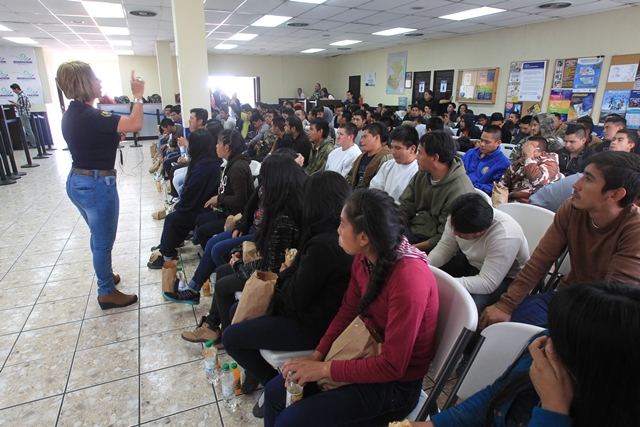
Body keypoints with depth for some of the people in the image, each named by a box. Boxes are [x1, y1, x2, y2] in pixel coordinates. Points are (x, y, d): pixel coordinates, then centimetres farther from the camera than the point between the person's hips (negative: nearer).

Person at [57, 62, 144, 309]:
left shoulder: (72, 113, 8)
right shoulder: (89, 115, -22)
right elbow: (135, 124, -27)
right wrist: (138, 96, -14)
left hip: (76, 182, 10)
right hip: (97, 185, -10)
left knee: (98, 236, 25)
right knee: (104, 241, 4)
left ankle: (104, 275, 43)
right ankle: (107, 293, 19)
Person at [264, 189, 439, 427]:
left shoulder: (408, 280, -32)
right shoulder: (365, 258, -9)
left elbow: (391, 366, -27)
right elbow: (348, 311, 5)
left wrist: (324, 369, -21)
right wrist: (317, 355, -4)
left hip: (395, 384, -7)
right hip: (366, 355, 7)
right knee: (275, 392, 6)